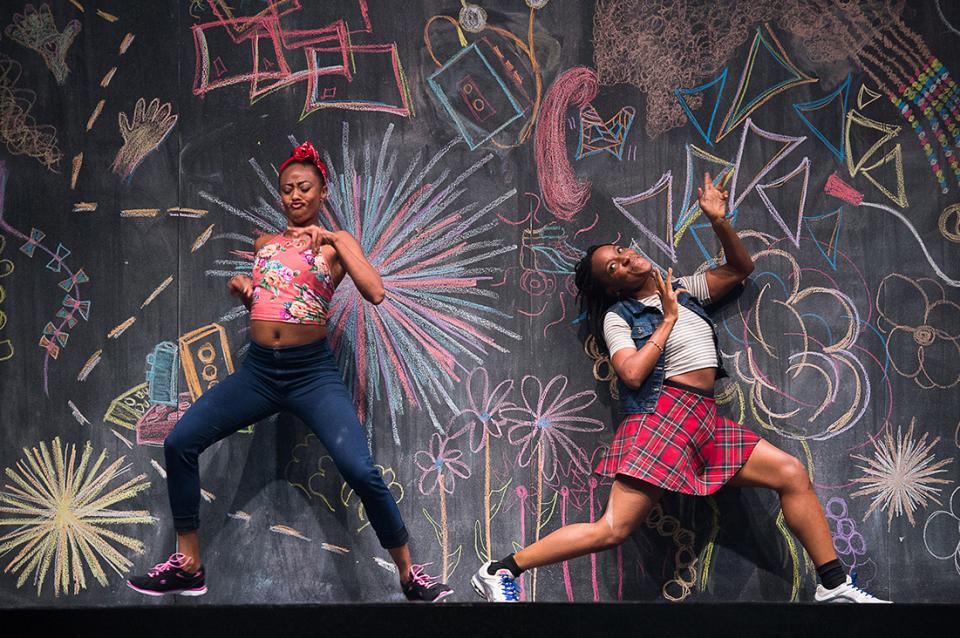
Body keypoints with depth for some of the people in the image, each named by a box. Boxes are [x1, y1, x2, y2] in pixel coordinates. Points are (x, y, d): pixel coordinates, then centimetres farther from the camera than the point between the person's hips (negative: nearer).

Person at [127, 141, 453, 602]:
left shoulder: (336, 244, 4)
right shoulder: (265, 243, 15)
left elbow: (375, 293, -13)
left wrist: (332, 239, -13)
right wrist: (240, 285, 9)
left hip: (313, 373, -4)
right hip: (257, 371, 4)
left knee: (361, 472, -20)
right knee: (179, 443, -7)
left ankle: (410, 574, -1)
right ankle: (188, 567, 7)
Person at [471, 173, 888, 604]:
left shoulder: (685, 290, 22)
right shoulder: (618, 315, 4)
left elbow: (739, 268, 27)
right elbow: (632, 374, -13)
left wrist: (718, 221, 13)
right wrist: (668, 320, -5)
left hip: (706, 420, 7)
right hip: (663, 414, -6)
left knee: (792, 474, 0)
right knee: (613, 529, -15)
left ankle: (835, 586, 8)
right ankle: (500, 572, -10)